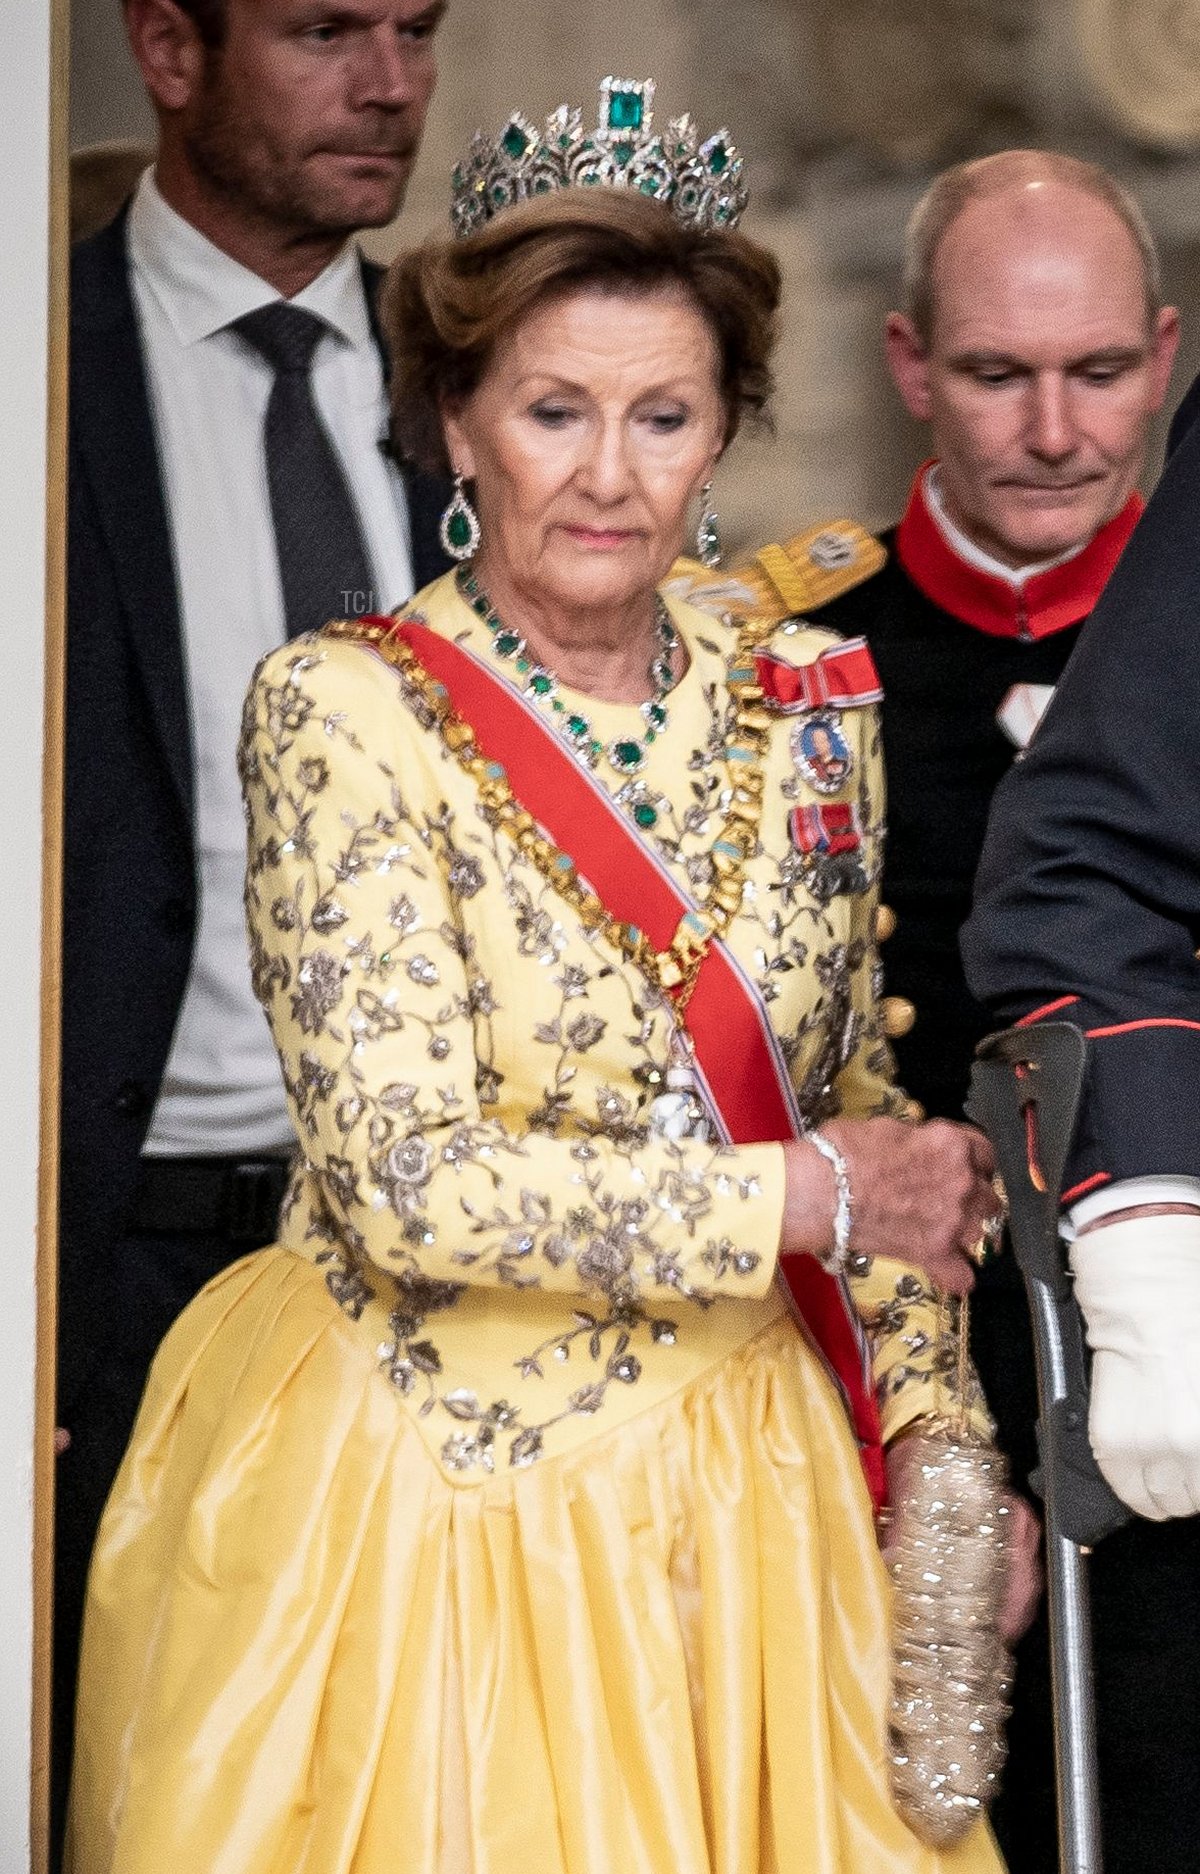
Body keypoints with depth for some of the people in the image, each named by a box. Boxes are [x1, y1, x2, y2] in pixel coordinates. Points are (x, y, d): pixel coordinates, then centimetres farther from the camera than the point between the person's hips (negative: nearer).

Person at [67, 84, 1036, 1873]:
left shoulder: (800, 708, 3)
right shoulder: (345, 710, -11)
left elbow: (857, 1100, 12)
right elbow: (408, 1178, -19)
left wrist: (933, 1426, 2)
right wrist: (804, 1200, -16)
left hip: (742, 1479, 4)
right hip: (432, 1478, -4)